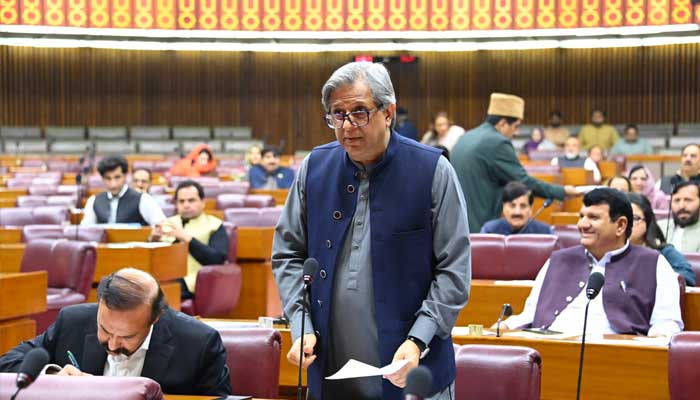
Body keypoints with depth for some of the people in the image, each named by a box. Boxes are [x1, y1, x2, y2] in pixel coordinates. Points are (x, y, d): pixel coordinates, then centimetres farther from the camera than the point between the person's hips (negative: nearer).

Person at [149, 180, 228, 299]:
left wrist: (188, 239, -17)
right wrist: (152, 240, -4)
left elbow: (217, 260, -8)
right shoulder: (168, 223, 23)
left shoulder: (214, 226, 8)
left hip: (193, 282, -5)